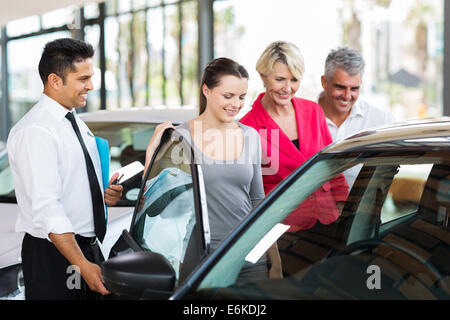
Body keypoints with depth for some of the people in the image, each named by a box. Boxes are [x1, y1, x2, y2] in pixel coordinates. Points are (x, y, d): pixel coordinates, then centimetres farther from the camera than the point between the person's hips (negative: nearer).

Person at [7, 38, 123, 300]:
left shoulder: (77, 123, 12)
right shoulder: (34, 131, -16)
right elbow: (46, 208, -23)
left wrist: (105, 194, 2)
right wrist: (83, 265, -28)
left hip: (89, 248, 8)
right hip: (53, 255, -8)